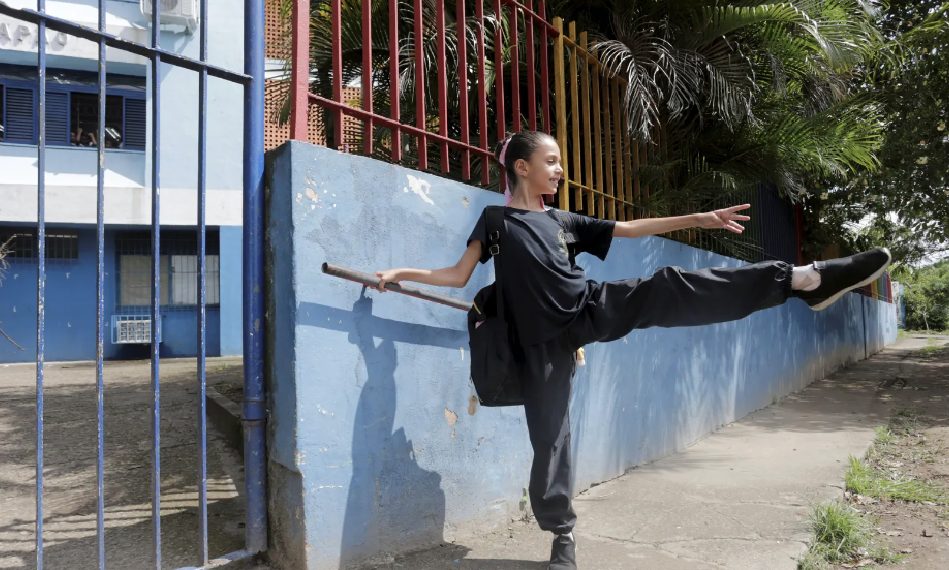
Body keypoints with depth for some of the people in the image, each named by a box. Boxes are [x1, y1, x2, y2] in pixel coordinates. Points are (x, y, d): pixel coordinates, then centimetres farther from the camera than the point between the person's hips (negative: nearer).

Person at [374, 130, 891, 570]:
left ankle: (803, 279, -21)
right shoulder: (496, 220, 8)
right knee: (549, 436, -1)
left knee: (672, 289, -16)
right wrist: (404, 273, -8)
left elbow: (630, 229, 17)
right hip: (546, 338, -2)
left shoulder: (562, 221, 17)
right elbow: (460, 276, 5)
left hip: (593, 309, 3)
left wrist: (696, 219, 13)